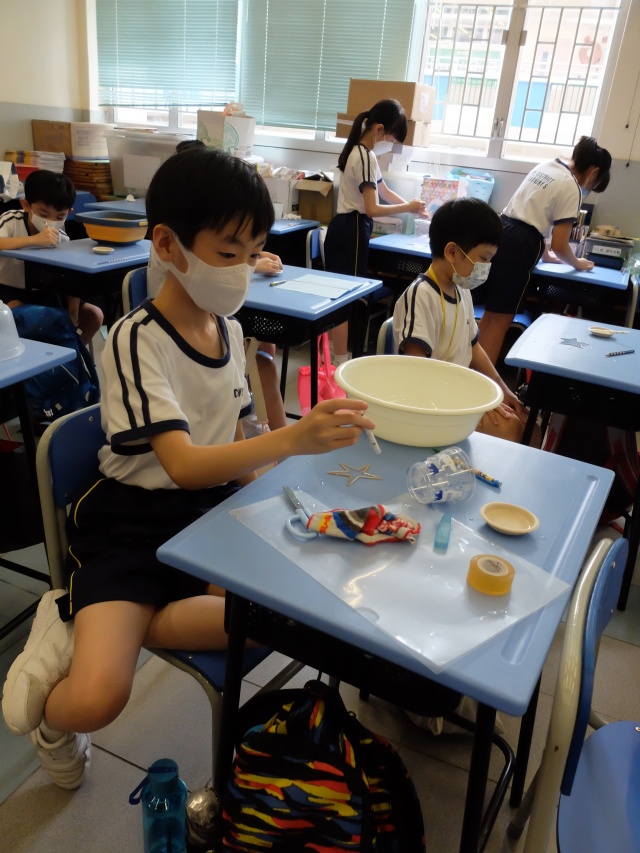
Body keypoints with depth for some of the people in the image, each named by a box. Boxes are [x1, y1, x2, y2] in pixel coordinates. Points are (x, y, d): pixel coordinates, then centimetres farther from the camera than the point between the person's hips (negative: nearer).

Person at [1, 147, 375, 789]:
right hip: (132, 524, -7)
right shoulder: (137, 341, -17)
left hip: (212, 505, 7)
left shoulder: (229, 330, 5)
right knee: (95, 701, -27)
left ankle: (85, 625, -4)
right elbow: (184, 466, -29)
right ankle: (51, 725, 14)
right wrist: (293, 438, -43)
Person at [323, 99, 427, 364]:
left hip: (345, 228, 10)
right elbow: (372, 209, -21)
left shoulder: (358, 151, 15)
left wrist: (412, 207, 13)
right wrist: (409, 207, -10)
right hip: (352, 231, -10)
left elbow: (383, 190, 22)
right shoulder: (366, 156, -17)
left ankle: (331, 353, 21)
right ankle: (340, 362, 0)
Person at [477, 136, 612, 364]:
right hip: (517, 246, -8)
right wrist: (577, 264, 14)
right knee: (500, 321, -1)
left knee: (490, 315, 15)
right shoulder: (571, 188, -5)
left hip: (498, 233, 8)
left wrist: (544, 252, 35)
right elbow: (559, 246, -6)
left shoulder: (546, 166, 20)